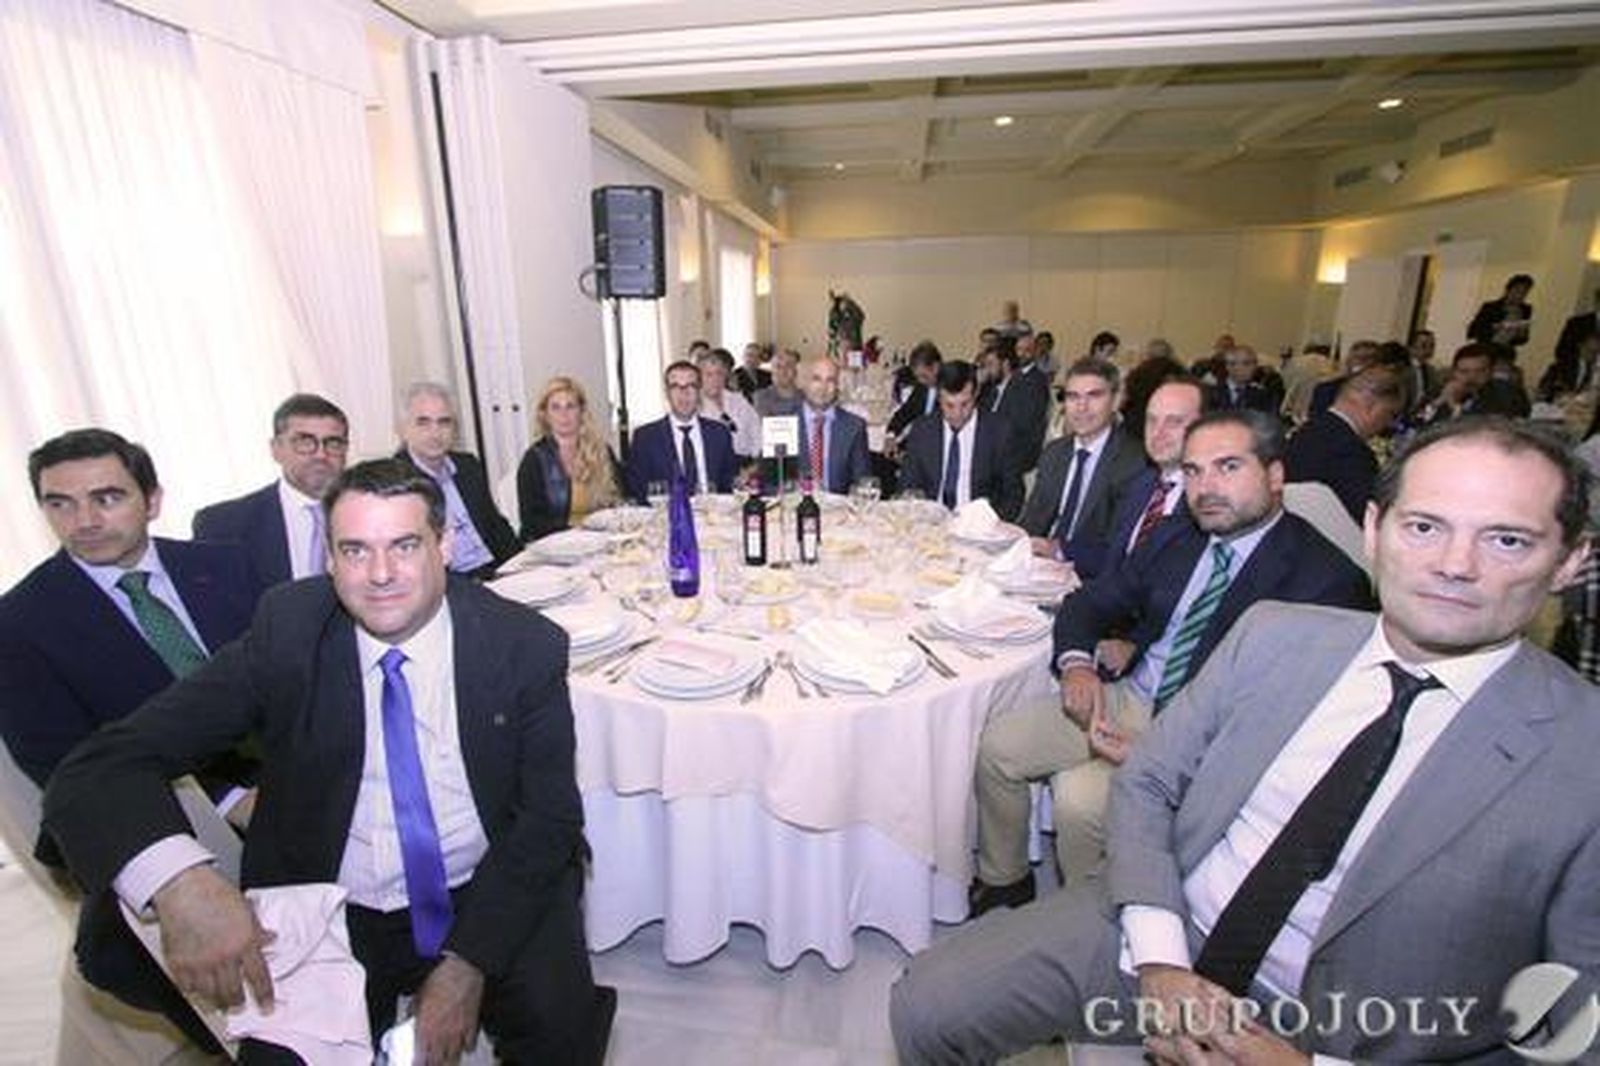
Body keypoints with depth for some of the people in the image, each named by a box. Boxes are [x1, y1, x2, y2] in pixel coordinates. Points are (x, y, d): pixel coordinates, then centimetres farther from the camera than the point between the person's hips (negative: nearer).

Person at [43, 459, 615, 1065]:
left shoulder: (526, 645, -11)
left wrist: (469, 964, -17)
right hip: (332, 916, 2)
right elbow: (100, 767, -12)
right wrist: (177, 880, -31)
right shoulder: (284, 634, -8)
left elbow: (549, 816, -8)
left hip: (494, 896, -1)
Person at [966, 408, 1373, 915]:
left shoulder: (1327, 578, -14)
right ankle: (1002, 884, 18)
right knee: (997, 745, -4)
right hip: (1126, 699, 7)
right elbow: (1088, 603, 11)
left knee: (1078, 796, -27)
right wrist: (1078, 664, -11)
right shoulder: (1179, 540, 6)